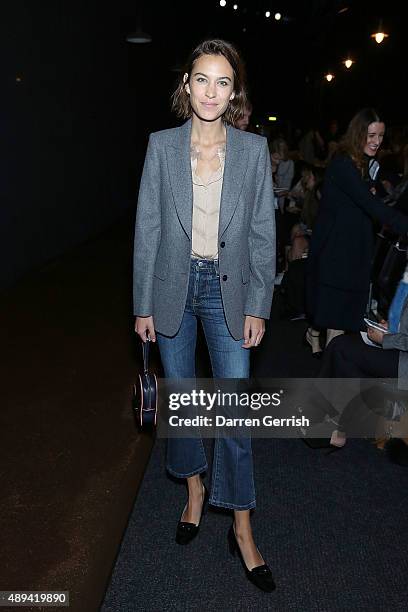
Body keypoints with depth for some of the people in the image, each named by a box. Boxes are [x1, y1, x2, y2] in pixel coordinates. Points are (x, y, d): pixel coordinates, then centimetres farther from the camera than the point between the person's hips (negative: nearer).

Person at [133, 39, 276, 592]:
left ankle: (242, 529, 17)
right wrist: (143, 305, -2)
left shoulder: (254, 149, -1)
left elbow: (263, 233, -1)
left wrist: (258, 308, -5)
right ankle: (195, 488, 40)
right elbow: (147, 228, 0)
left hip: (228, 289, -1)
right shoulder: (162, 145, -1)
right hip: (174, 286, 1)